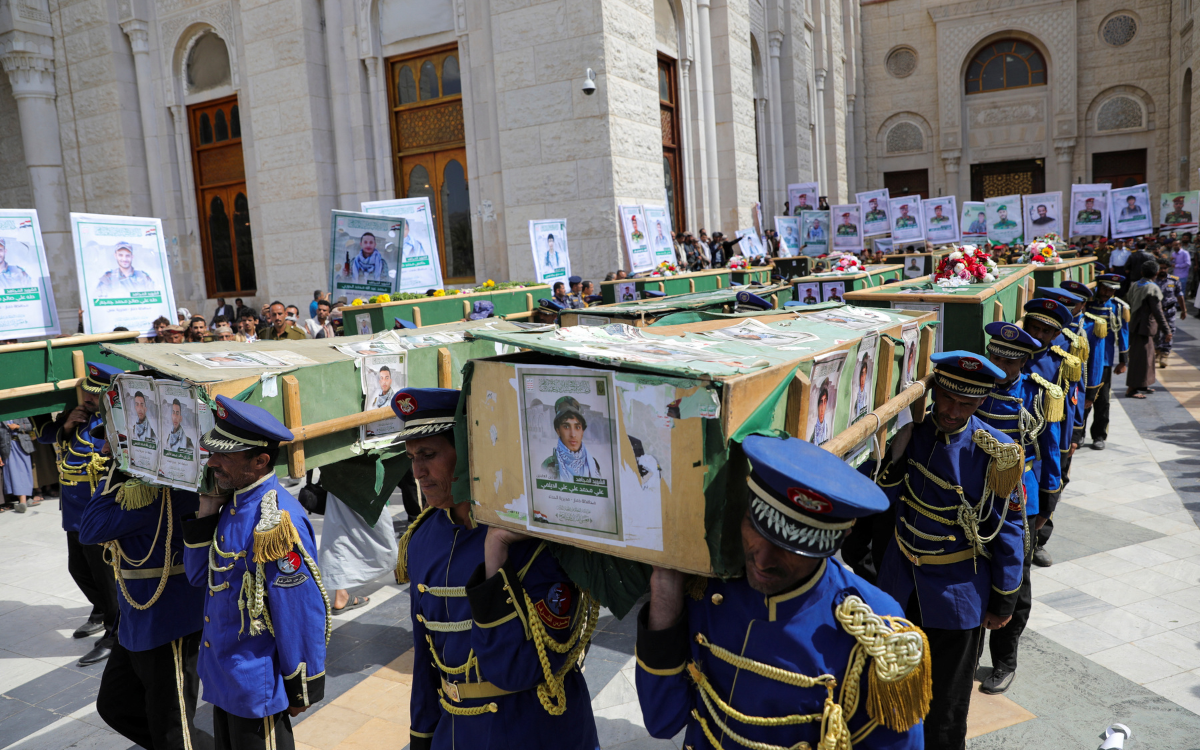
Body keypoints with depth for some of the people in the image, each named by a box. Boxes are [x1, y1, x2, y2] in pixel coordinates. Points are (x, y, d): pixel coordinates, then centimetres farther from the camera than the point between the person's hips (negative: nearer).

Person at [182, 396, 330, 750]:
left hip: (256, 687, -9)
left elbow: (303, 611, -23)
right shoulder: (233, 502, 1)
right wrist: (205, 512, -6)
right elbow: (201, 576, 7)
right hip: (224, 675, 9)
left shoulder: (276, 521, -27)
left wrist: (303, 689, -15)